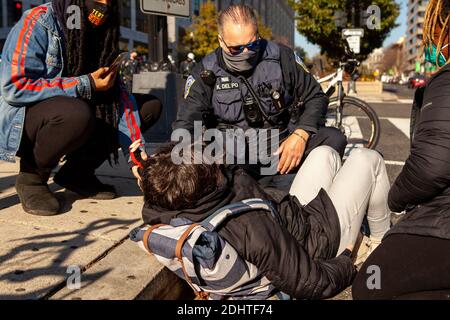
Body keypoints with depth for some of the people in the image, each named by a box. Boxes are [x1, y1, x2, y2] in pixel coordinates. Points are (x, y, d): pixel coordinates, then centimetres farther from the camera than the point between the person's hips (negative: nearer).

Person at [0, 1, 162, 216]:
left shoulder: (99, 35, 2)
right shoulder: (38, 22, -16)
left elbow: (119, 93, -6)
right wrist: (86, 85, -26)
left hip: (70, 116, 7)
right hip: (19, 121, -6)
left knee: (151, 106, -2)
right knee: (77, 114, -40)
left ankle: (78, 172, 2)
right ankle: (32, 177, -9)